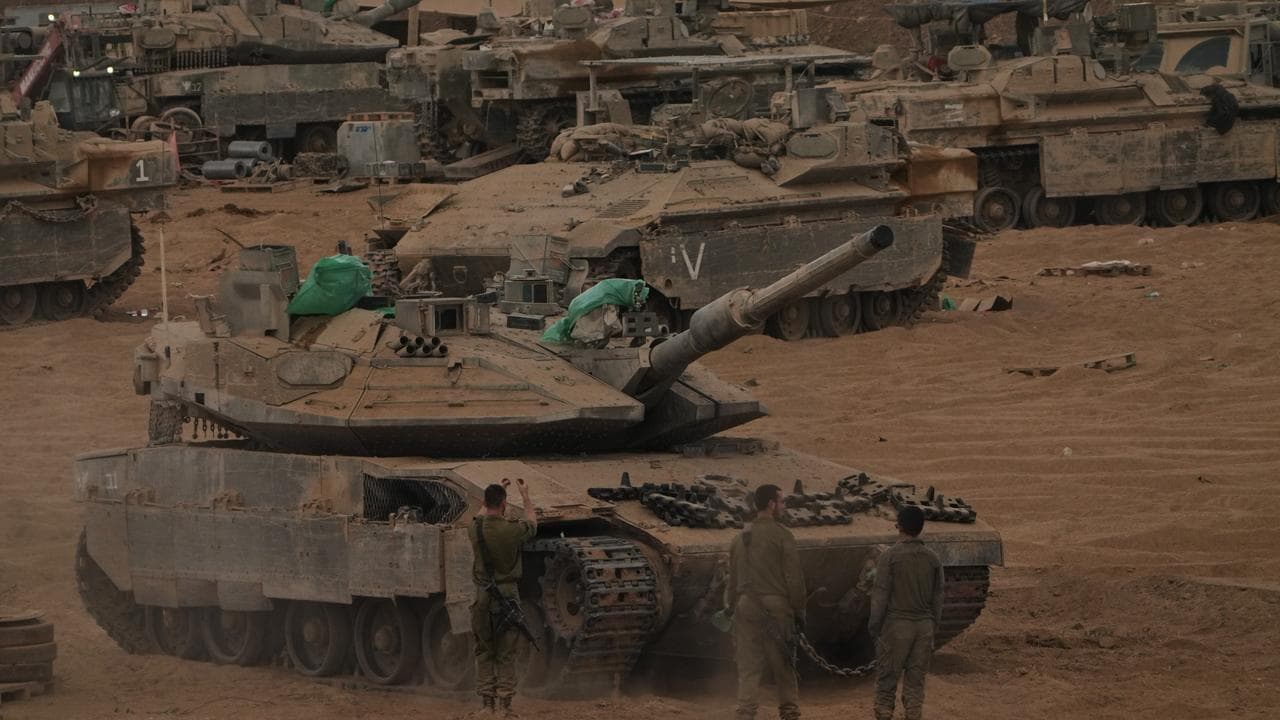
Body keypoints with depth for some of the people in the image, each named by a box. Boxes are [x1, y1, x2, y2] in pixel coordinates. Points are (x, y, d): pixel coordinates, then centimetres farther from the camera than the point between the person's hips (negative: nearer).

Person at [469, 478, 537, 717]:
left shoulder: (476, 528, -3)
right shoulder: (511, 530, -12)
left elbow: (483, 514, 24)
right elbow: (532, 522, 12)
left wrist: (498, 491, 35)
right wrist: (525, 496, 27)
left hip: (483, 596, 3)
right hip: (507, 595, -3)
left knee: (484, 652, 10)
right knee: (506, 655, 2)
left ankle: (486, 702, 8)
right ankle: (504, 704, 0)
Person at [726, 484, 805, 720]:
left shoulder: (740, 539, 12)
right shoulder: (781, 536, -7)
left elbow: (733, 579, 16)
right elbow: (794, 577, -7)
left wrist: (732, 607, 22)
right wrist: (799, 611, -1)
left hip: (746, 606, 5)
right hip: (775, 606, -5)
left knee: (748, 667, 3)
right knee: (783, 667, 5)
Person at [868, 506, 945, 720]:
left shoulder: (890, 557, -10)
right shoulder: (932, 558, 3)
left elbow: (881, 595, -10)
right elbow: (937, 597, 8)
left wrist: (874, 626, -2)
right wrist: (933, 625, 17)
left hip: (896, 625, -4)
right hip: (924, 626, 4)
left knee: (886, 681, 4)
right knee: (916, 682, 8)